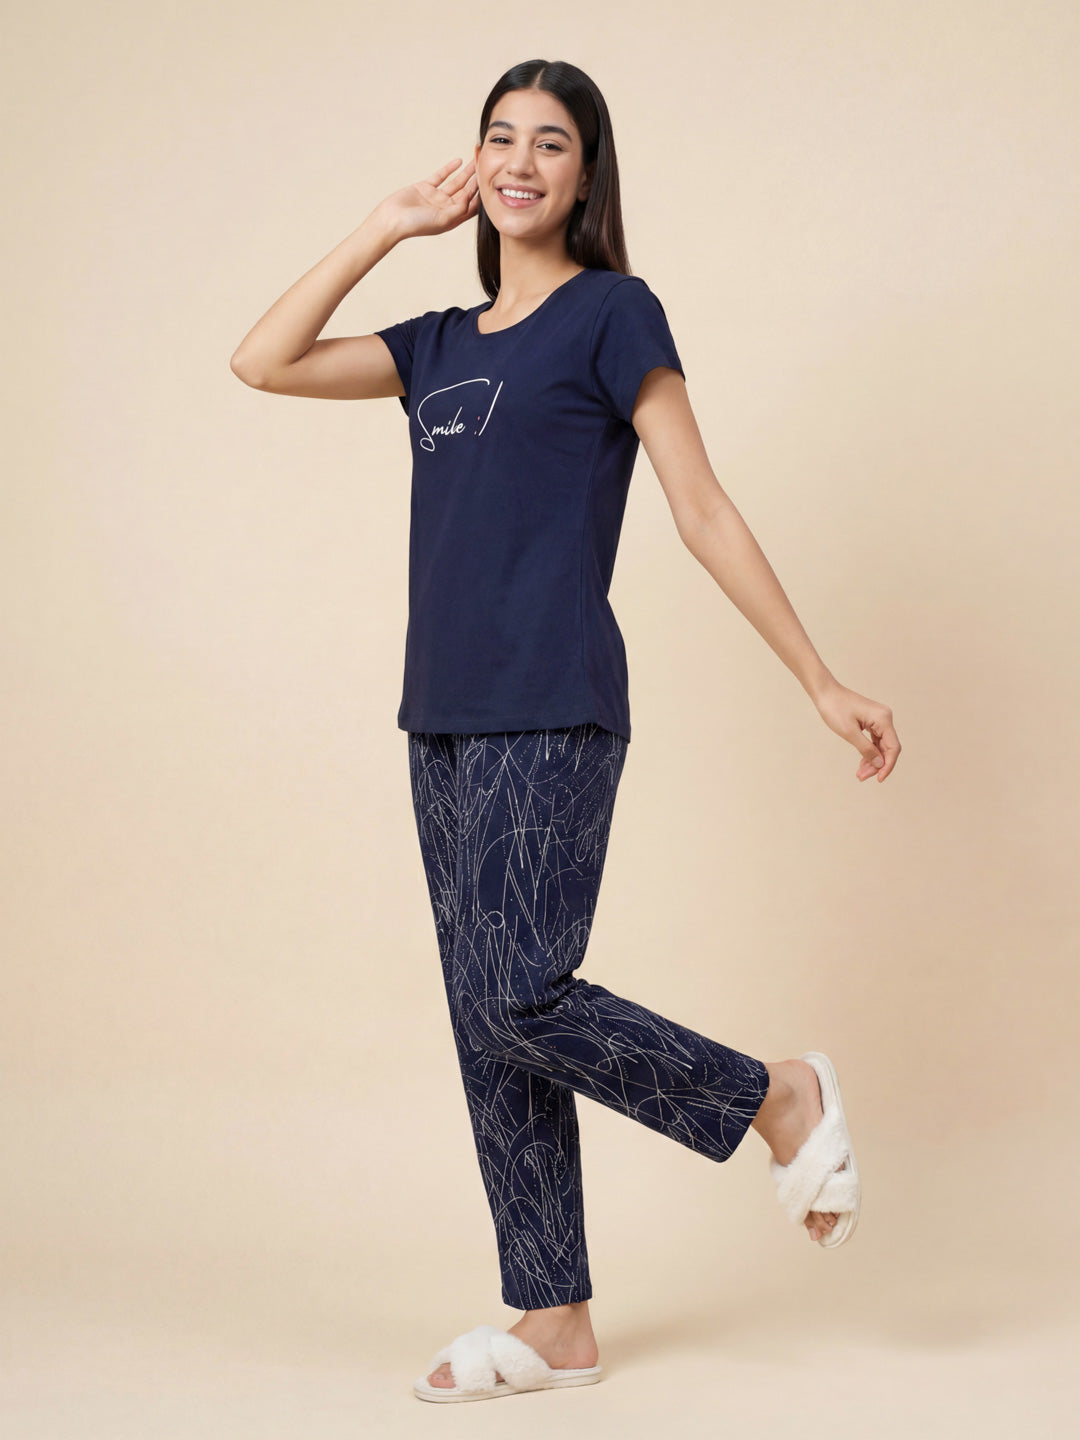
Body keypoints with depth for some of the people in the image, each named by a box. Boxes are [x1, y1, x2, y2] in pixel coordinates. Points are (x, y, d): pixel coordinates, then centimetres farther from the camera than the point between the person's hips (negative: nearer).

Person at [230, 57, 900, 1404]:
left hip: (551, 714, -7)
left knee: (520, 999, -14)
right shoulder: (441, 343, 17)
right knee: (486, 1024, 7)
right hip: (445, 722, 7)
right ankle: (554, 1328, 15)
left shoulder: (611, 313, -1)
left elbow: (704, 512, -2)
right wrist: (389, 225, 13)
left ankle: (783, 1099, 7)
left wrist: (822, 683, -3)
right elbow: (265, 361, 13)